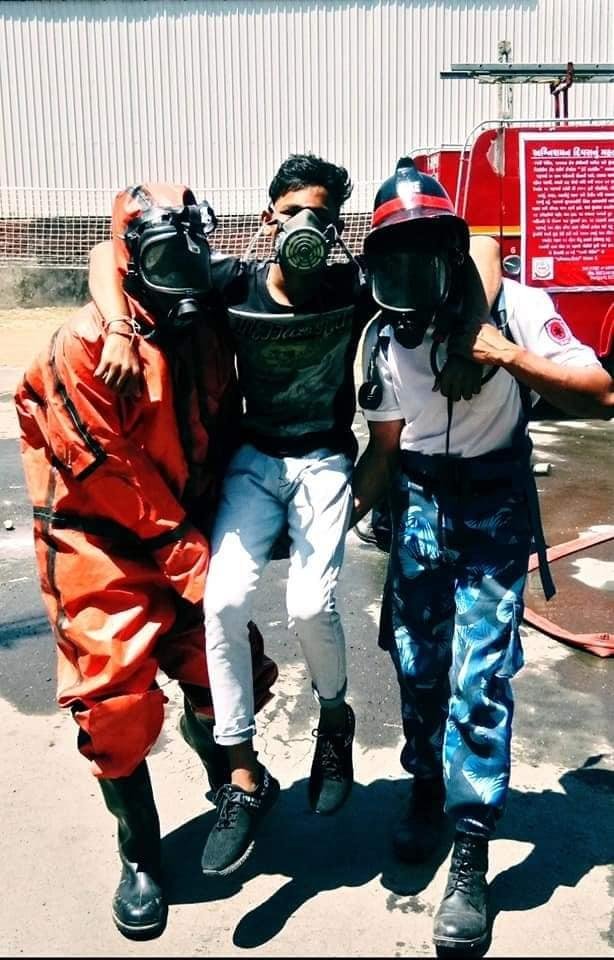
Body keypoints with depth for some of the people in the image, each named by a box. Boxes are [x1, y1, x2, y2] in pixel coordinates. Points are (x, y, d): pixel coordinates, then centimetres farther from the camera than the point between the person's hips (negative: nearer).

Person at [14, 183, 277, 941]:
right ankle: (140, 856, 20)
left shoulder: (208, 336, 5)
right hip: (101, 550, -5)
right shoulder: (87, 344, -17)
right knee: (118, 707, -4)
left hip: (190, 542, 6)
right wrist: (188, 557, -15)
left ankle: (209, 736, 43)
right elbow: (106, 476, -18)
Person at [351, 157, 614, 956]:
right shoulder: (384, 336, -4)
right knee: (416, 661, 10)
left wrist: (510, 356, -30)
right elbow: (385, 445, 5)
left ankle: (470, 862, 6)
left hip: (495, 501, -3)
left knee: (478, 675, -7)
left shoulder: (512, 306, -15)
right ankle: (427, 789, 38)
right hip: (420, 500, 4)